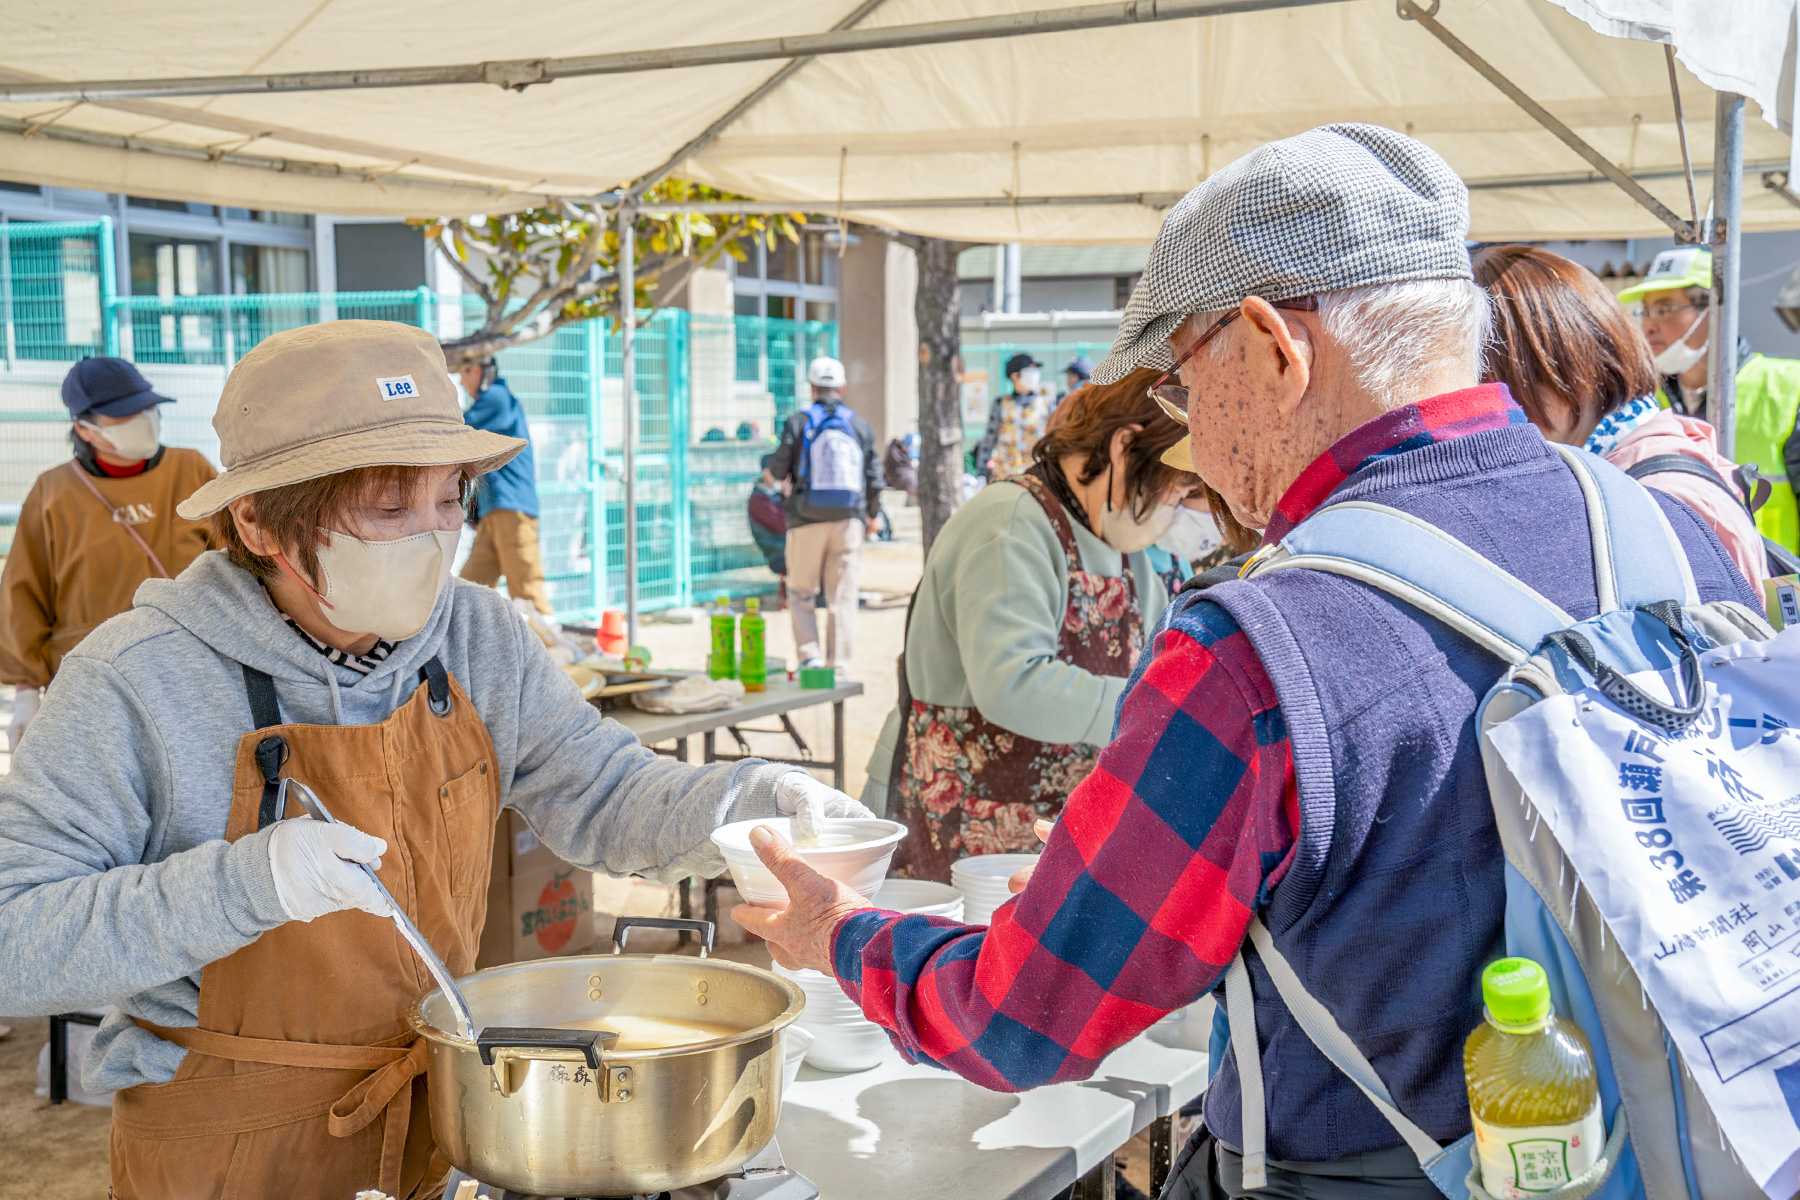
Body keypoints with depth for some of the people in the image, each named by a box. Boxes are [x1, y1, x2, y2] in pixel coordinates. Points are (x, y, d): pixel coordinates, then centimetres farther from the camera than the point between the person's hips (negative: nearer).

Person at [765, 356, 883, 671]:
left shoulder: (798, 423, -3)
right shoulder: (860, 425, 5)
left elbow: (777, 470, -1)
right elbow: (873, 478, 8)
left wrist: (773, 469, 24)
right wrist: (873, 515, 22)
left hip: (807, 521, -2)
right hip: (849, 521, 2)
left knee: (801, 594, 9)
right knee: (842, 597, 6)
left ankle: (809, 656, -6)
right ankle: (839, 665, 5)